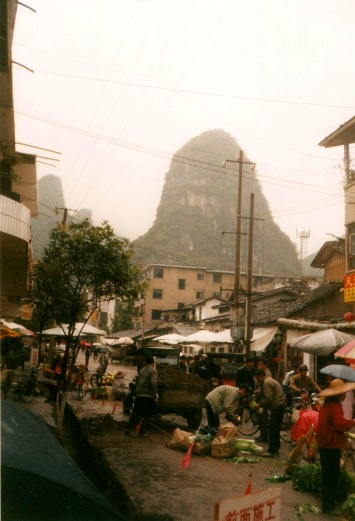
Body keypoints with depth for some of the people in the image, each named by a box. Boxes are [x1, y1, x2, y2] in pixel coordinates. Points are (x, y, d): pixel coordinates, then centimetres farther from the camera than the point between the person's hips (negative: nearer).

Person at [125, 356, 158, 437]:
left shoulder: (142, 370, 12)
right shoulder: (153, 371, -9)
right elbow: (153, 382, -21)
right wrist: (155, 394, -14)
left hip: (139, 394, 6)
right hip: (148, 395, -6)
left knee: (135, 413, 15)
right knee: (145, 415, 2)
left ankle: (128, 429, 16)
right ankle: (141, 432, 2)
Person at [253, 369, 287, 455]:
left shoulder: (266, 382, -14)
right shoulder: (269, 380, 19)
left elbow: (268, 398, -21)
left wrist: (260, 405, -9)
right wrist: (264, 407, 15)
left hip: (277, 406, -11)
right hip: (280, 405, 11)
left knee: (272, 429, -7)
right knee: (276, 428, 17)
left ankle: (272, 450, -5)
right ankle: (275, 448, 25)